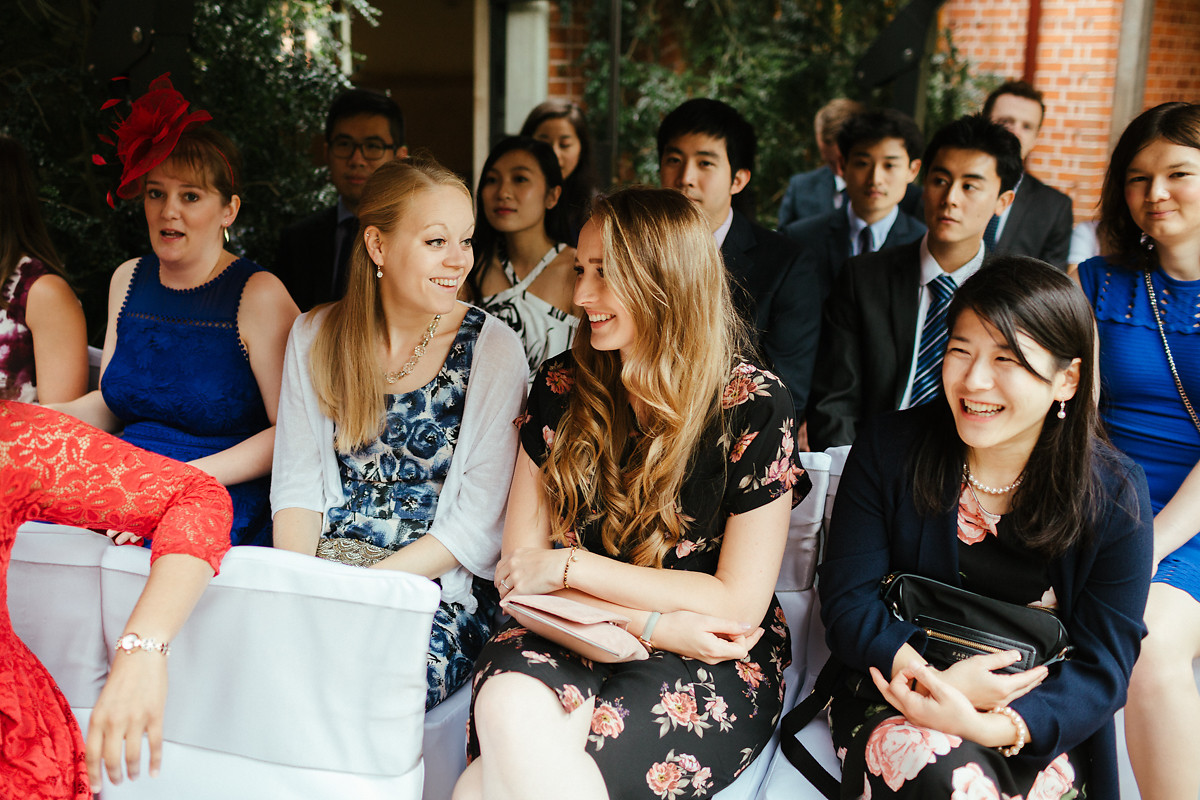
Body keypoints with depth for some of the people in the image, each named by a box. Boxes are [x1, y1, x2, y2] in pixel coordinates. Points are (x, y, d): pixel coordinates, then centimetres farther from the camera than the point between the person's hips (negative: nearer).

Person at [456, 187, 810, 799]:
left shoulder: (753, 406, -8)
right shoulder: (561, 386, 2)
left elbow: (740, 602, -10)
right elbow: (520, 564, 1)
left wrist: (567, 566, -11)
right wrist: (654, 624, -14)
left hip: (716, 664, -3)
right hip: (573, 636, 3)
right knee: (508, 708, -33)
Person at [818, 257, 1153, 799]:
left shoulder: (1116, 496, -6)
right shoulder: (886, 449, -4)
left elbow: (1101, 669, -7)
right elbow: (846, 601, -4)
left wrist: (988, 727, -24)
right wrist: (929, 671, -22)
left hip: (1033, 731, 0)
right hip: (897, 695, 1)